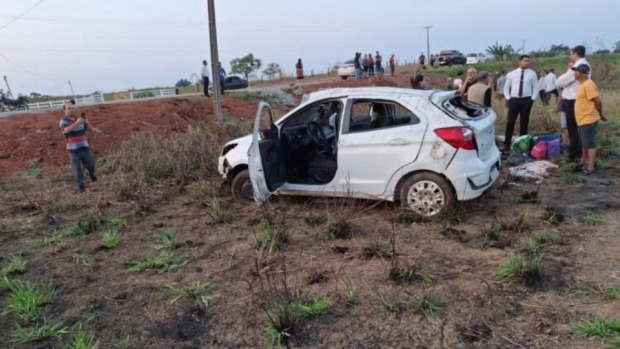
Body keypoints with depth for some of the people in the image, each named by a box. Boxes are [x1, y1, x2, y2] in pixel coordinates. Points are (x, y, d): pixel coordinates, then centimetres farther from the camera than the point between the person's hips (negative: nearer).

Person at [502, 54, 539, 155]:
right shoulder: (512, 74, 3)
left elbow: (536, 87, 7)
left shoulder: (532, 73, 3)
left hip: (526, 100, 0)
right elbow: (506, 87, 10)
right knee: (510, 122, -3)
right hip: (514, 100, 0)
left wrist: (532, 99, -3)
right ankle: (507, 144, 5)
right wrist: (508, 98, -1)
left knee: (524, 123, 7)